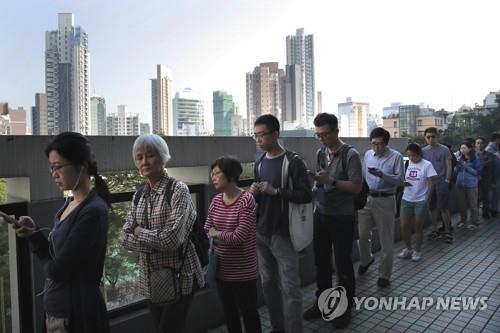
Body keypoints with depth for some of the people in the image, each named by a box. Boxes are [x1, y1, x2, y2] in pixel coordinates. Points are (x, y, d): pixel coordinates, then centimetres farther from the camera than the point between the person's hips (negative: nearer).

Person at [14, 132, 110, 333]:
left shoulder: (93, 211, -23)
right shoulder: (69, 204, 4)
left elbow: (57, 270, -21)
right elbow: (51, 257, 9)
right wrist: (33, 234, -7)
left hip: (77, 314, -8)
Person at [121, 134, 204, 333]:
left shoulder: (178, 190, -14)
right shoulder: (139, 195, 5)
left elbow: (173, 238, -24)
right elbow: (126, 238, -1)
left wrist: (140, 232, -10)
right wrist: (157, 240, -17)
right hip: (150, 279, 6)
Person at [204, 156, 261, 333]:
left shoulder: (246, 200, -19)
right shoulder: (216, 200, 1)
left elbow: (239, 236, -23)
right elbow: (207, 231, 1)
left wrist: (216, 235, -10)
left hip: (243, 270, -6)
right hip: (221, 268, 6)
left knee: (248, 311, 12)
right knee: (229, 312, 22)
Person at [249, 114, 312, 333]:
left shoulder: (293, 162, -9)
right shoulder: (259, 163, 11)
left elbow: (306, 195, -15)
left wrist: (276, 191, -22)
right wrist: (253, 193, -1)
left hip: (283, 234, -6)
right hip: (261, 233, 6)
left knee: (290, 288, -2)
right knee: (268, 283, 14)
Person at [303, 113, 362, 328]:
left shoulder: (350, 155, -13)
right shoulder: (320, 153, 6)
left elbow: (357, 187, -17)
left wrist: (330, 181, -23)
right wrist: (315, 183, -3)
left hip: (342, 218, -6)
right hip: (321, 215, 6)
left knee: (343, 263, 7)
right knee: (321, 261, 15)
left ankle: (345, 308, 25)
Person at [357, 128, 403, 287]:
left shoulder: (396, 156, -6)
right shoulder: (367, 154, 8)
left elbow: (400, 180, -12)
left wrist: (381, 175, -26)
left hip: (385, 201, -4)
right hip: (366, 199, 4)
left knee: (386, 240, 6)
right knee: (362, 234, 12)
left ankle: (384, 274, 21)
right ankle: (365, 259, 41)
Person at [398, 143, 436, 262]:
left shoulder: (427, 165, -7)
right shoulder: (406, 164, 3)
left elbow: (431, 184, -5)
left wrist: (427, 199, -6)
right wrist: (403, 182, -11)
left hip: (421, 201, -3)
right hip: (406, 200, 4)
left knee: (418, 227, 8)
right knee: (403, 225, 3)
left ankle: (418, 251, 24)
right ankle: (408, 248, 24)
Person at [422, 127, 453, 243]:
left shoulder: (444, 150, -3)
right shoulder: (423, 151, 6)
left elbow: (449, 167, -2)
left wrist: (447, 181, -9)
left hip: (441, 183, -3)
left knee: (444, 208, -2)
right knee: (432, 208, 10)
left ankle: (447, 231, 10)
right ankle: (435, 230, 21)